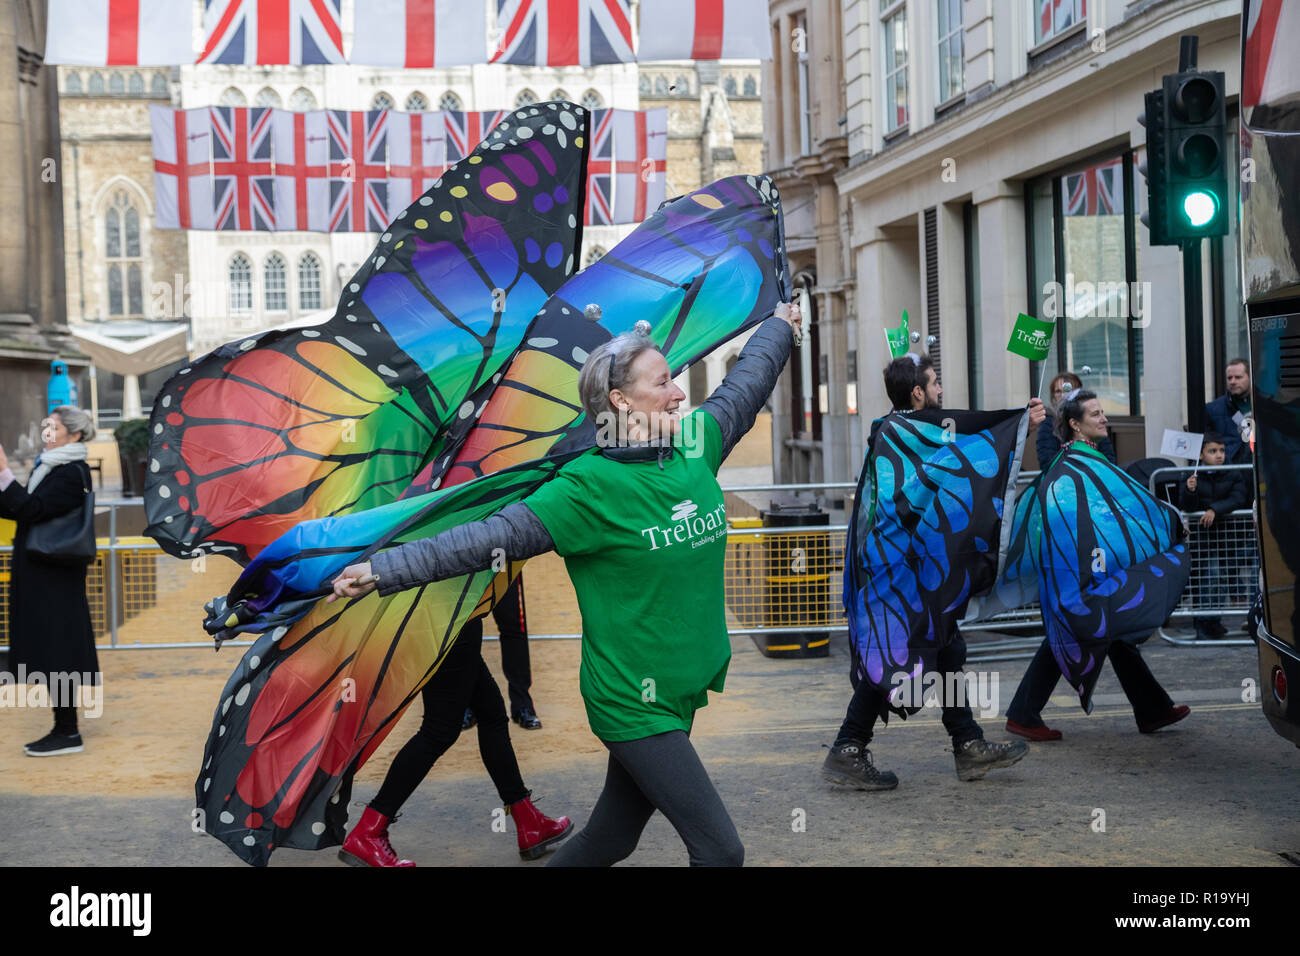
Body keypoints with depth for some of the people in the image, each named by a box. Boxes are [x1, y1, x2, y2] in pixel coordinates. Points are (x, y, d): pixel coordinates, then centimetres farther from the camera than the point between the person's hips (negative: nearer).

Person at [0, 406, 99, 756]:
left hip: (54, 579, -10)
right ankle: (64, 730, 19)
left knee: (55, 655, -5)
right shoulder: (50, 466, 15)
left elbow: (32, 509, -23)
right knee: (56, 655, 12)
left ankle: (67, 733, 2)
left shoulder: (72, 473, -15)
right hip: (44, 574, 10)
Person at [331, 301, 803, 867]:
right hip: (632, 702, -7)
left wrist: (779, 326, 38)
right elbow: (490, 537, -19)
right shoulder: (590, 485, -17)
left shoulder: (696, 448, 4)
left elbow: (744, 387, 22)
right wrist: (384, 570, -24)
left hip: (680, 693, 7)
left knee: (611, 841, 17)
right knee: (720, 850, -7)